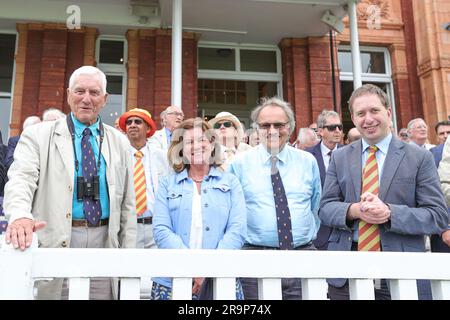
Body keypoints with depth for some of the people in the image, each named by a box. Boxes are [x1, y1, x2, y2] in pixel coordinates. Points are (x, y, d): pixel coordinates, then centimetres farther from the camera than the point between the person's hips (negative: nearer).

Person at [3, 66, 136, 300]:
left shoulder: (119, 142, 11)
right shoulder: (38, 135, 3)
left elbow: (127, 204, 12)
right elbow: (21, 180, -13)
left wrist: (129, 258, 7)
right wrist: (20, 216, -34)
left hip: (105, 243, 3)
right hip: (54, 243, -2)